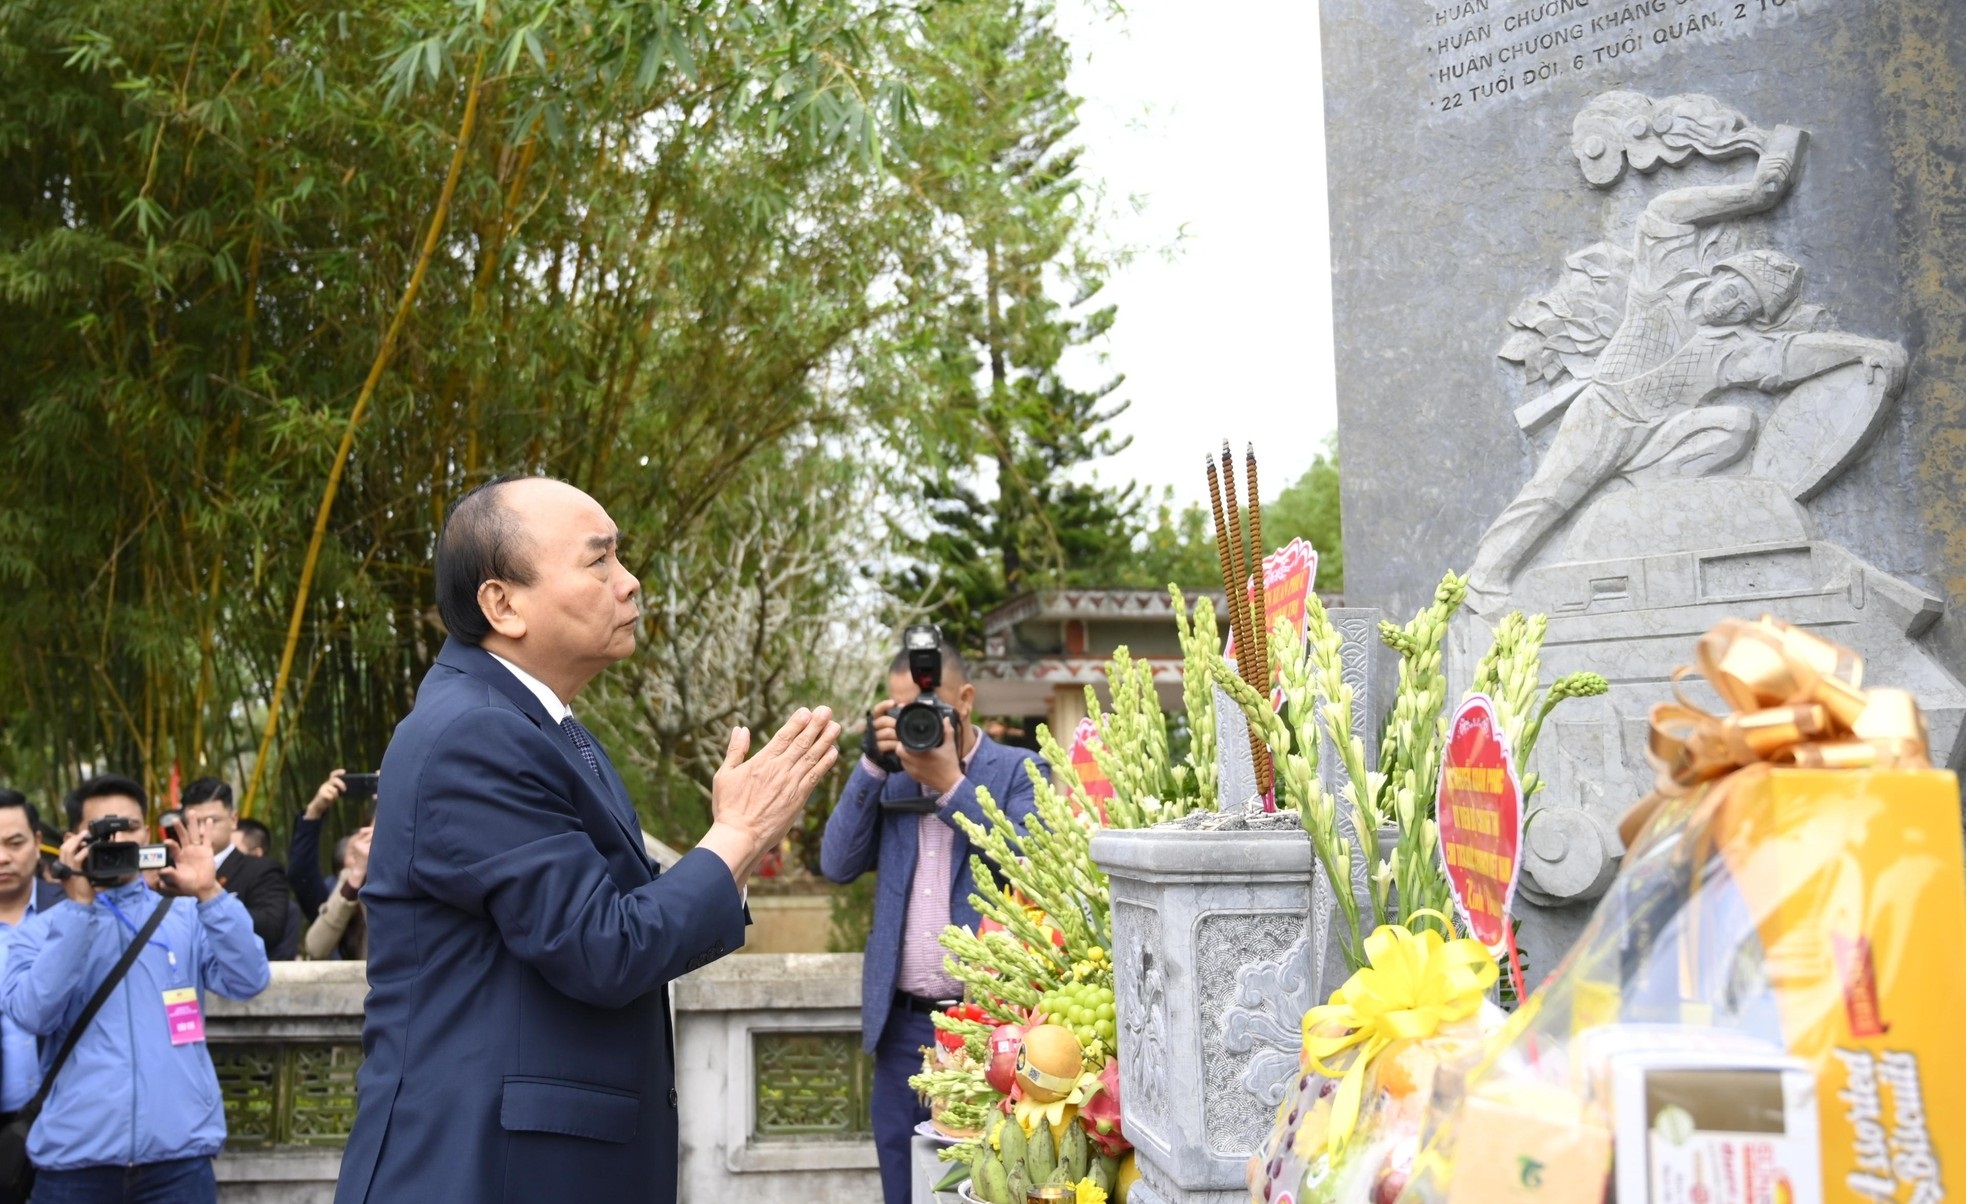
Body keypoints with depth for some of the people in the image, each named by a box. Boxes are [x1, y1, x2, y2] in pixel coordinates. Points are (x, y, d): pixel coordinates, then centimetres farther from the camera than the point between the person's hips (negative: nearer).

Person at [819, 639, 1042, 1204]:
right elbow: (838, 864, 0)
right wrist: (872, 764, -6)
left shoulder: (1018, 770, 0)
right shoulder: (889, 777, 11)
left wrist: (951, 784, -16)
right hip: (902, 1023, 4)